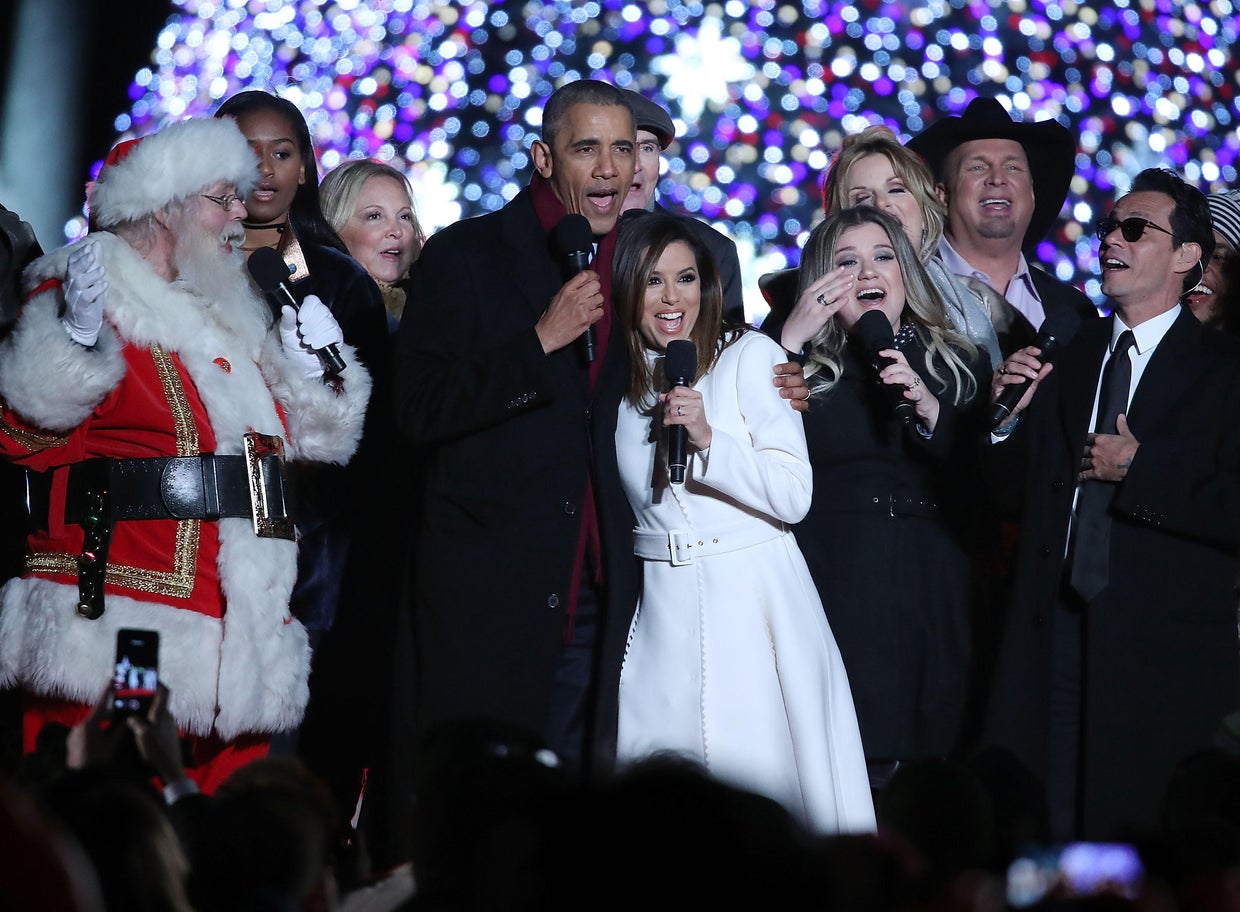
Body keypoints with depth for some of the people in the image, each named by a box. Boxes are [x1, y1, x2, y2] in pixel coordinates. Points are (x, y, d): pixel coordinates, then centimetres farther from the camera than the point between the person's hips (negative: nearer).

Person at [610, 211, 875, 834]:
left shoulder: (752, 357, -1)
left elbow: (794, 496, -9)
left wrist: (708, 438, -18)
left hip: (756, 604, -3)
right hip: (664, 612, 3)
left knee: (767, 781, -6)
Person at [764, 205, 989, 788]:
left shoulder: (956, 363, 12)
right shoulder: (805, 364, 7)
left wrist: (926, 407, -10)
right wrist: (789, 341, -9)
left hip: (929, 592, 2)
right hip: (834, 586, -2)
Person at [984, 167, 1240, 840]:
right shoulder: (1068, 360, 13)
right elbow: (1015, 482, 15)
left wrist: (1141, 468, -18)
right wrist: (1007, 414, -2)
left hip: (1165, 653, -5)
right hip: (1053, 634, 5)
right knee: (1039, 830, 6)